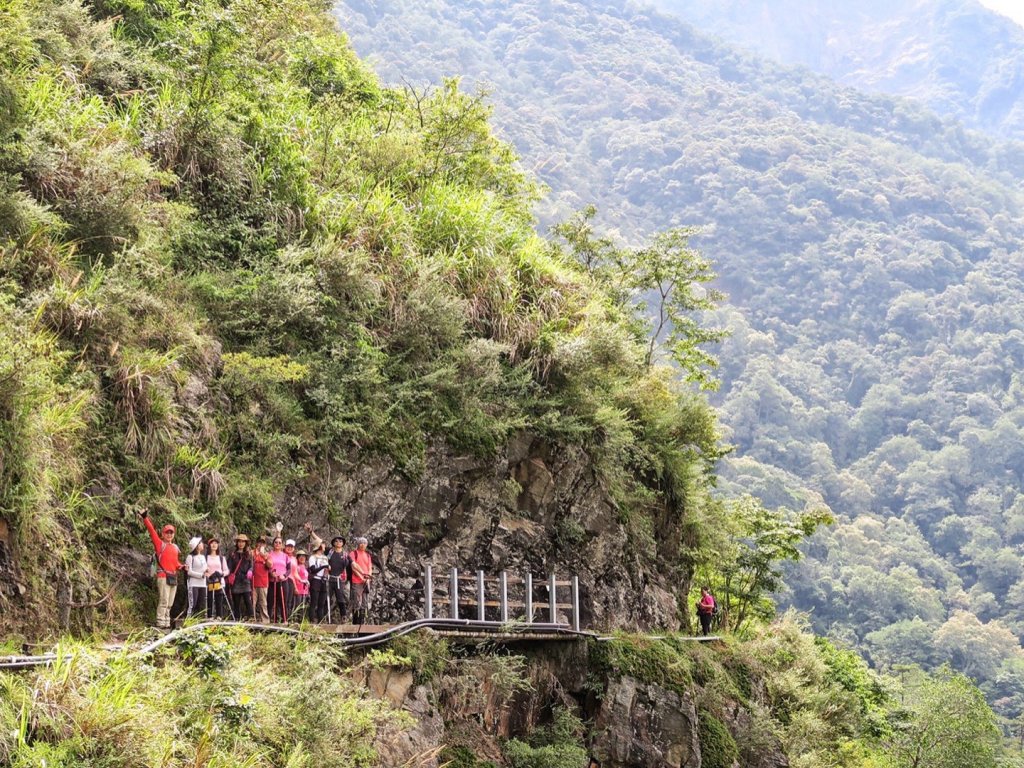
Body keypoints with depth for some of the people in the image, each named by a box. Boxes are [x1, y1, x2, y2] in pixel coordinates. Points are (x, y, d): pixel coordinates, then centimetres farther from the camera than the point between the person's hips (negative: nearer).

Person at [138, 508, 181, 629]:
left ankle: (167, 623, 13)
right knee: (163, 602, -12)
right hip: (163, 576, -7)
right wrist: (145, 518, -19)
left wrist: (181, 567, 2)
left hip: (173, 577, 7)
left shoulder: (175, 547, 17)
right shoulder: (160, 544, 0)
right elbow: (152, 531, -10)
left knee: (169, 604, 9)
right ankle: (160, 624, -12)